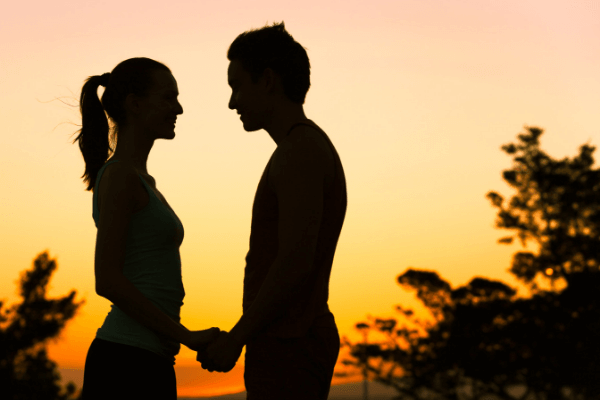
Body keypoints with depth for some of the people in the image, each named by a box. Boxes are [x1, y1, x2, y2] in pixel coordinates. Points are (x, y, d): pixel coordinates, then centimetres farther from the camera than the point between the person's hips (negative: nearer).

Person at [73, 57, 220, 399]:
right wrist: (187, 335, -14)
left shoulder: (141, 181, 19)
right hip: (127, 362, -9)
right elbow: (107, 280, -17)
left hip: (148, 360, 9)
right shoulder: (117, 175, -9)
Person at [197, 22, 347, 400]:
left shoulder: (300, 153, -15)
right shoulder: (310, 152, 17)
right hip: (295, 344, 10)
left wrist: (235, 339, -17)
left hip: (289, 350, -10)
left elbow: (295, 263, -24)